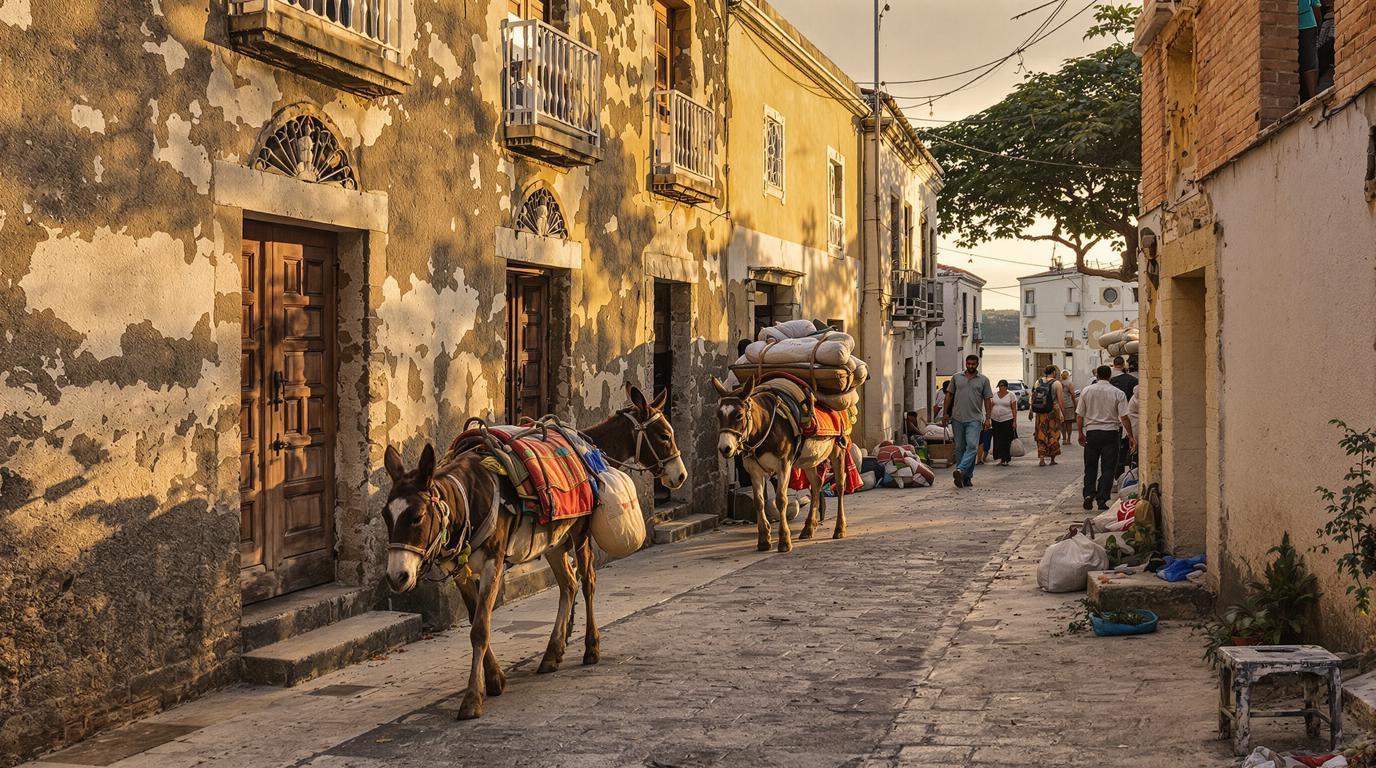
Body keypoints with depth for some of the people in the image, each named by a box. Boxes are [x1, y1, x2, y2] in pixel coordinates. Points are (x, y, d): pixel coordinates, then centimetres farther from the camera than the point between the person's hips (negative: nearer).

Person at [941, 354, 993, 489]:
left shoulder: (983, 380, 6)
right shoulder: (956, 378, 10)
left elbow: (988, 399, 5)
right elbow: (949, 395, 13)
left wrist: (988, 418, -2)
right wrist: (945, 413, 6)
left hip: (974, 419, -2)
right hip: (958, 418, 2)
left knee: (972, 446, -18)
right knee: (959, 448, 4)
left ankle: (961, 470, -27)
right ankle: (965, 477, 10)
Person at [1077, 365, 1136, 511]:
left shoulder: (1086, 391, 1)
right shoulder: (1118, 393, -4)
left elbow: (1079, 415, 3)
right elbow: (1124, 417, -8)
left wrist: (1081, 434, 14)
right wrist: (1131, 437, -2)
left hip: (1092, 432, 2)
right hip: (1111, 433, -2)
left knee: (1090, 467, 13)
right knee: (1108, 468, 3)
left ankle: (1089, 495, 2)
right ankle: (1102, 499, -4)